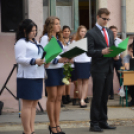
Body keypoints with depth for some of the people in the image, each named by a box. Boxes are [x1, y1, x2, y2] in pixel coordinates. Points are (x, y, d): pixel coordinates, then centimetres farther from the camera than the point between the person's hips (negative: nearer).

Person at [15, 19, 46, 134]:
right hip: (27, 77, -9)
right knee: (27, 104, -6)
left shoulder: (35, 42, 19)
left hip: (37, 76, 9)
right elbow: (19, 59, -17)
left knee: (34, 104, 9)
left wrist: (45, 60, 7)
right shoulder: (21, 43, -9)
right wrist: (34, 61, -28)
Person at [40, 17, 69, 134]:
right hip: (51, 70, -7)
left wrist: (67, 59, -1)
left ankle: (57, 124, 12)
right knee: (52, 97, -1)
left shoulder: (59, 38, 17)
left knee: (59, 97, 7)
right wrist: (58, 60, -23)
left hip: (61, 69, 7)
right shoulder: (45, 38, -7)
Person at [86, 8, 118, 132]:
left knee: (105, 97, 11)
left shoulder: (110, 33, 16)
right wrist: (101, 52, -25)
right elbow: (89, 52, -11)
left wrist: (115, 55, -1)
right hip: (98, 69, -6)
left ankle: (103, 122, 18)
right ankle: (94, 123, 3)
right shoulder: (91, 33, -5)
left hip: (109, 69, 6)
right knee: (97, 97, -3)